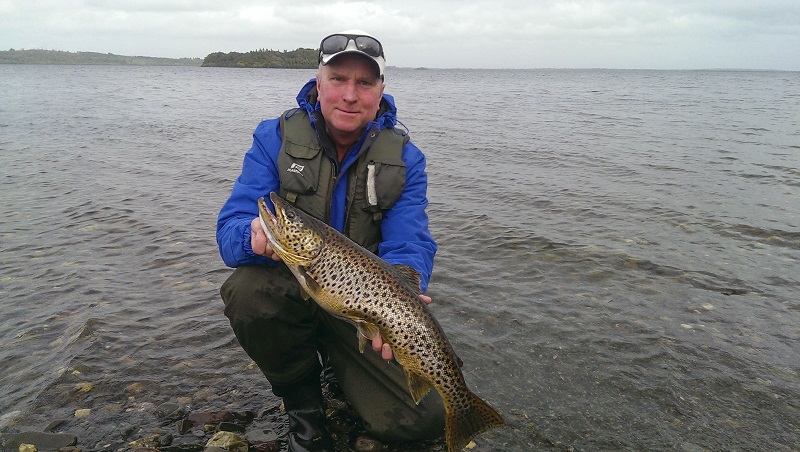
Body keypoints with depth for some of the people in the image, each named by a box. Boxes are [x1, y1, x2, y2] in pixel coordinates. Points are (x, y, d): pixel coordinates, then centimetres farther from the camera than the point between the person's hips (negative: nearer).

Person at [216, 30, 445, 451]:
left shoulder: (404, 158, -6)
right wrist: (255, 237, -43)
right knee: (247, 292, -35)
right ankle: (302, 400, -3)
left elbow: (409, 244, -16)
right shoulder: (275, 137, -9)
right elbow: (231, 228, -16)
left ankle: (335, 359, 20)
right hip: (290, 287, 0)